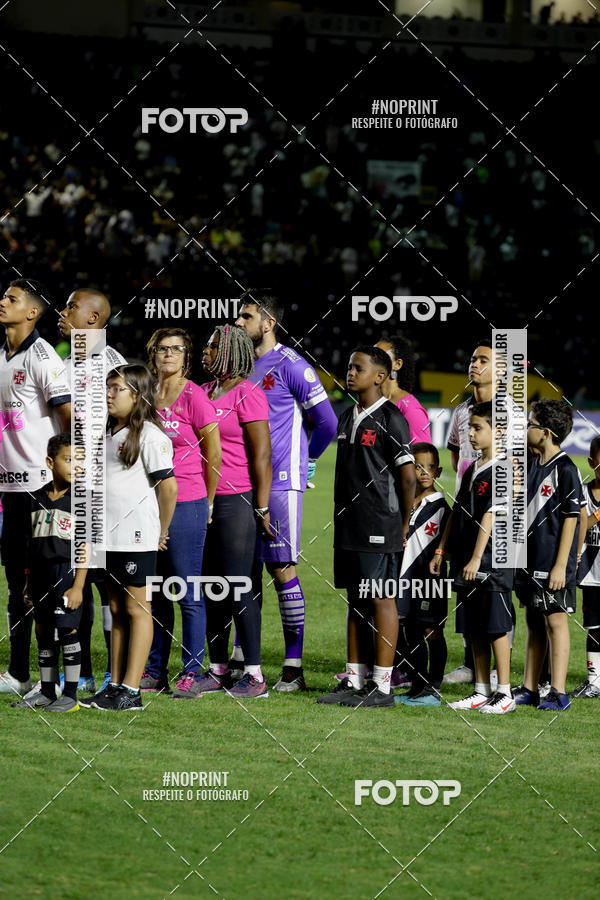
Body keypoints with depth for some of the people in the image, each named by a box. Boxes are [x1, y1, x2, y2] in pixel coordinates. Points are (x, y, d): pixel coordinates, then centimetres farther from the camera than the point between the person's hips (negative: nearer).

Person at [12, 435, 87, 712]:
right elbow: (31, 544, 14)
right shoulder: (37, 500, 9)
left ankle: (70, 696, 2)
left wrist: (77, 586, -14)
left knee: (68, 631, -5)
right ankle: (46, 692, 20)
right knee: (43, 632, 11)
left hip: (67, 573, -6)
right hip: (41, 574, 6)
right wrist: (28, 582, 14)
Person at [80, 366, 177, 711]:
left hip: (137, 539, -8)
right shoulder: (110, 433, 14)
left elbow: (169, 487, -13)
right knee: (117, 611, 10)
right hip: (110, 537, 8)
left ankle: (131, 691, -3)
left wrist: (161, 531, -6)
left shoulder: (149, 435, -10)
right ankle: (115, 686, 14)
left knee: (137, 610, -3)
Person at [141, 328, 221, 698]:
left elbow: (213, 455, -3)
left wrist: (207, 503, 3)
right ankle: (155, 671, 17)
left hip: (186, 504, -6)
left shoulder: (194, 397, -7)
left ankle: (192, 674, 2)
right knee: (155, 594, 10)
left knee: (190, 594, -2)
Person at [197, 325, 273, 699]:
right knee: (211, 587, 10)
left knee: (238, 586, -8)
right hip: (205, 500, 8)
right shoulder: (205, 392, 15)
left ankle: (254, 675, -4)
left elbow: (262, 454, -13)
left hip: (237, 500, -8)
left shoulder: (247, 394, -10)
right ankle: (218, 670, 17)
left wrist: (262, 508, -15)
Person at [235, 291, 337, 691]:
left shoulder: (290, 365, -9)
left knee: (282, 569, -6)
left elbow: (326, 421, -7)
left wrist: (305, 461, 6)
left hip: (280, 484, -7)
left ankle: (294, 668, -3)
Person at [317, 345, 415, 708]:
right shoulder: (347, 418, 15)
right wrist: (342, 519, 17)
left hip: (378, 529, -8)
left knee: (381, 600, -6)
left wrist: (403, 525, -6)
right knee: (356, 601, 11)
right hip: (348, 527, 8)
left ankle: (382, 686, -4)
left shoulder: (390, 419, -10)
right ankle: (353, 681, 15)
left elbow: (408, 475, -11)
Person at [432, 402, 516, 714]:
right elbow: (457, 511, 19)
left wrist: (476, 559, -20)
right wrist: (441, 551, 16)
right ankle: (482, 691, 17)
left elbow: (490, 517, -17)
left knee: (496, 627, -5)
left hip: (493, 563, -8)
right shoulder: (472, 469, 14)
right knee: (475, 629, 11)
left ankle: (504, 693, -1)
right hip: (466, 564, 8)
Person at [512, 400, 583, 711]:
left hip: (553, 563, -8)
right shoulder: (533, 466, 12)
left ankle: (558, 692, -2)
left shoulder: (566, 470, -12)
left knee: (555, 620, -5)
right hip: (529, 560, 8)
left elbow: (571, 519, -14)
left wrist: (560, 565, -17)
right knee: (533, 622, 12)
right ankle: (529, 689, 18)